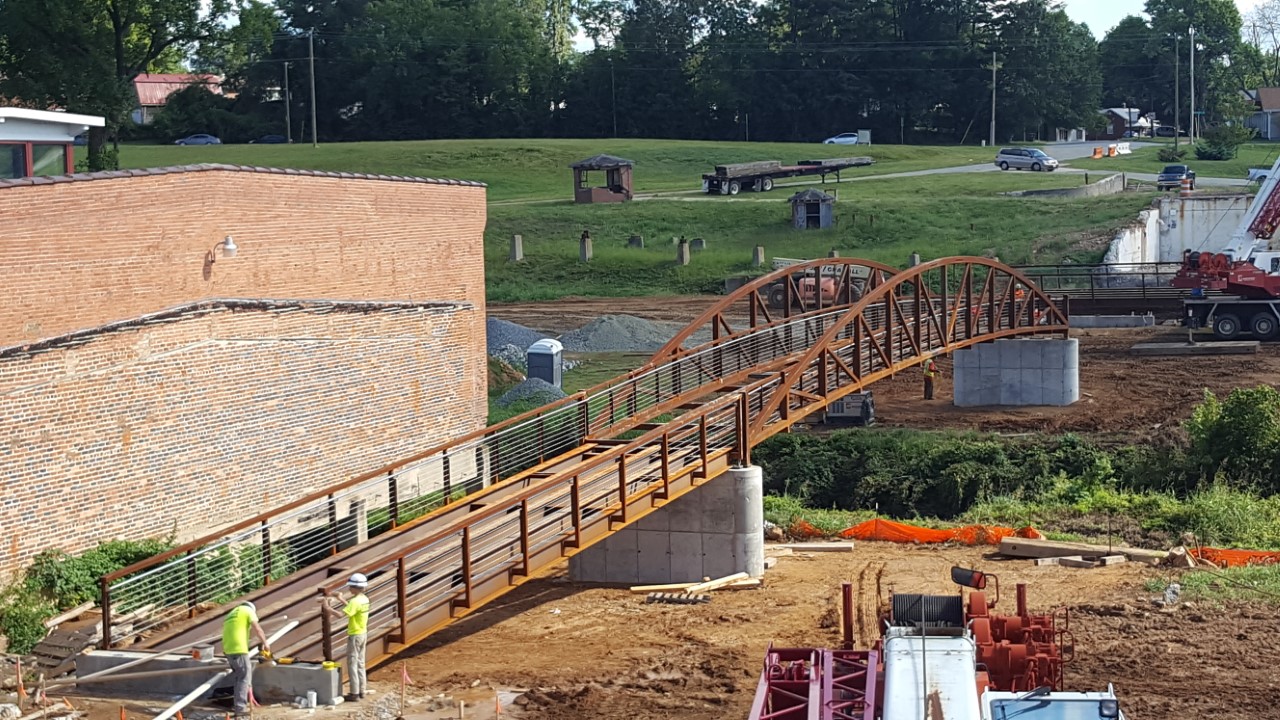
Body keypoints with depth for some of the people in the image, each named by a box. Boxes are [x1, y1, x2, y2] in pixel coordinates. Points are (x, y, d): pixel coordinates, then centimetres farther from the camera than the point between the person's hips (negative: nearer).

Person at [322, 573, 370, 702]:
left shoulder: (355, 601, -23)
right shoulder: (364, 599, 5)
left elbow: (340, 614, -31)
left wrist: (327, 607, -20)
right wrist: (342, 599, 31)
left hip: (355, 636, -9)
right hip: (363, 634, 9)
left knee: (352, 664, -2)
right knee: (360, 664, 15)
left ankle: (354, 694, 0)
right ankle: (361, 691, 21)